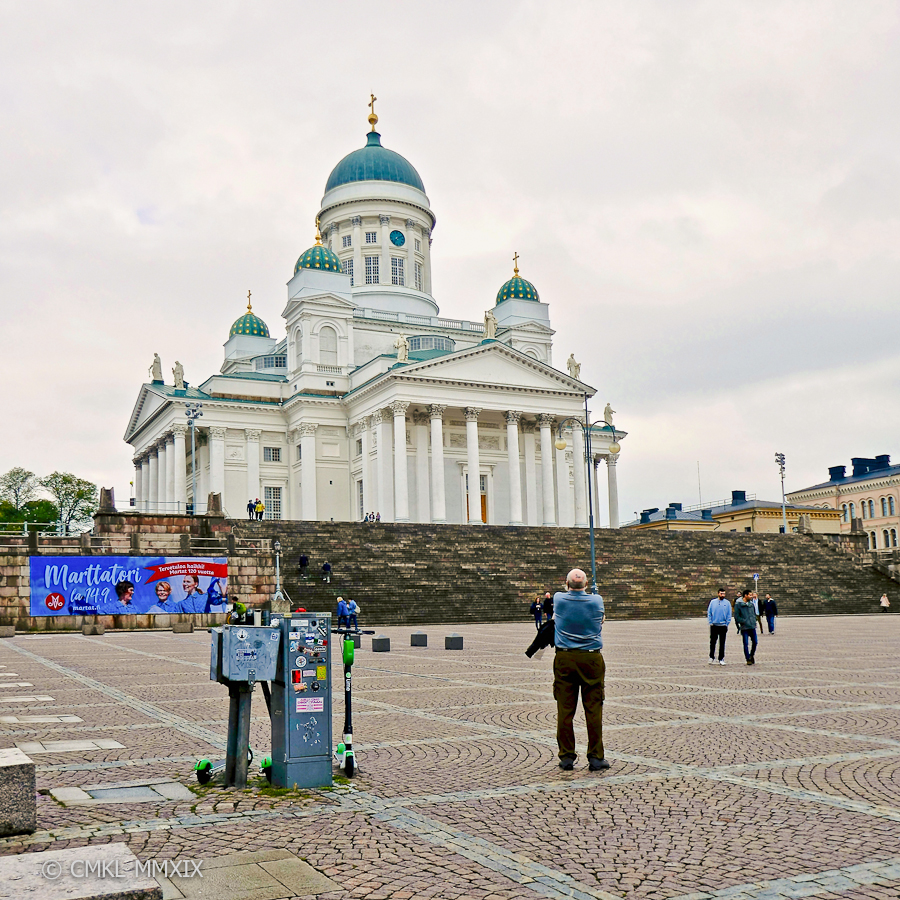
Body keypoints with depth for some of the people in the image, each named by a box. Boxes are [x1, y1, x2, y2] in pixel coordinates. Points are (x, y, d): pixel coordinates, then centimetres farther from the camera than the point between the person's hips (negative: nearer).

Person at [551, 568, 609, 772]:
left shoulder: (559, 599, 0)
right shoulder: (596, 600, -1)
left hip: (564, 659, 1)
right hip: (592, 658, -1)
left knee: (565, 710, 5)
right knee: (593, 710, 3)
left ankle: (566, 757, 9)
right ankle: (596, 757, 6)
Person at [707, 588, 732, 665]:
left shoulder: (727, 603, 2)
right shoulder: (713, 602, 3)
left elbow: (729, 615, 3)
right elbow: (709, 613, 5)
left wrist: (727, 624, -4)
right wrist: (710, 622, -2)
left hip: (723, 626, 0)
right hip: (714, 626, 0)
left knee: (722, 643, 4)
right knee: (712, 642, 5)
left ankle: (721, 659, 11)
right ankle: (711, 657, 20)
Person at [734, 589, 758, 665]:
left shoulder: (751, 604, 10)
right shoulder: (738, 604, -7)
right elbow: (736, 616, -9)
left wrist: (754, 621, 4)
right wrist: (744, 621, -15)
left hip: (752, 627, 5)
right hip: (744, 628, -5)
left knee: (755, 642, 7)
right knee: (746, 644, -1)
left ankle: (752, 655, 30)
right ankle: (748, 659, 10)